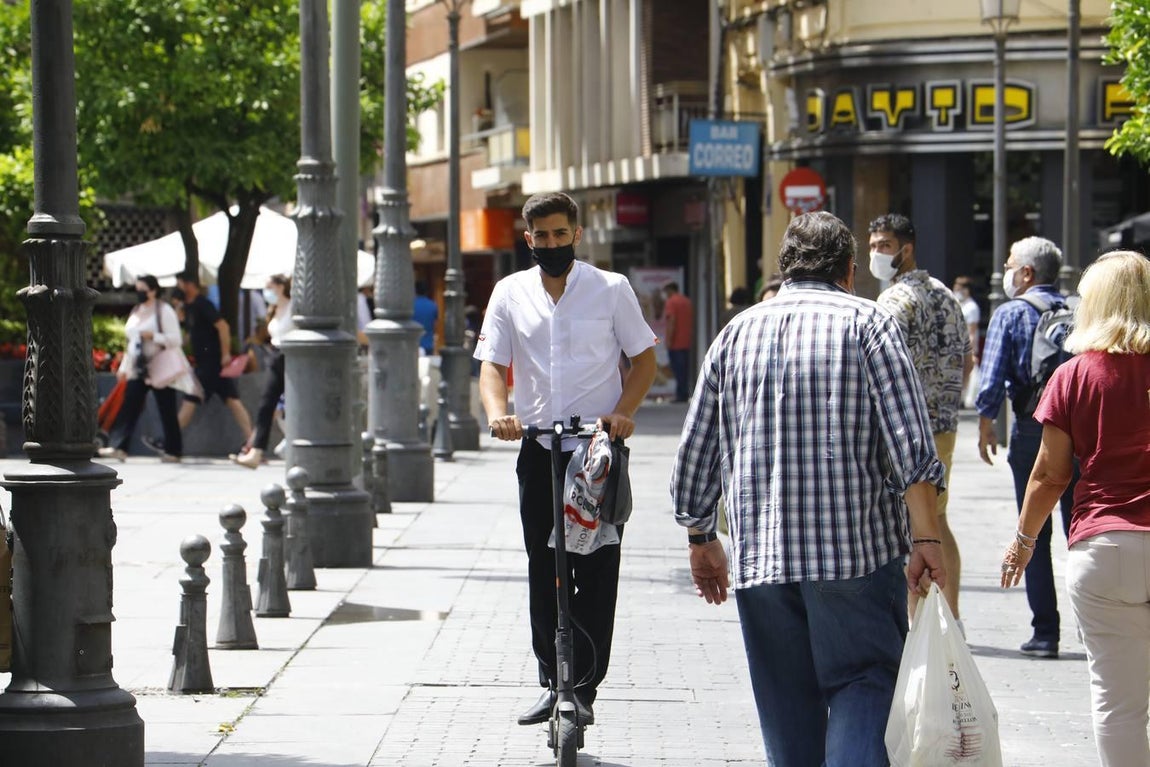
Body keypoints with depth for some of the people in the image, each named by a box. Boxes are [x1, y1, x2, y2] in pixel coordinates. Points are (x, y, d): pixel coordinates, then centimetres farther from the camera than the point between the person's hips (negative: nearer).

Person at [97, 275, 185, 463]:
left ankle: (172, 451, 7)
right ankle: (118, 447, -8)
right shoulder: (136, 312, 17)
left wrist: (153, 336, -23)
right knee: (128, 408, -3)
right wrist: (124, 366, 19)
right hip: (137, 370, 7)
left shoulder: (164, 311, -6)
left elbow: (176, 340, -12)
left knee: (167, 411, 0)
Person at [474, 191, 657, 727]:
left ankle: (585, 687, 0)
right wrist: (497, 412, -19)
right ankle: (552, 681, 16)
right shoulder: (510, 293, 6)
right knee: (544, 572, 7)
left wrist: (623, 412, -12)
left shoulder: (611, 289, 1)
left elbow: (644, 357, 5)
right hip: (539, 448, 3)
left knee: (596, 572, -4)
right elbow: (492, 363, 3)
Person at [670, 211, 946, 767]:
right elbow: (910, 447, -10)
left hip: (758, 555, 4)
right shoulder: (867, 323, 0)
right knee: (865, 681, 1)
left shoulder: (737, 332, 12)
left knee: (786, 707, 11)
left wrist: (701, 539, 25)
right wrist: (926, 538, -9)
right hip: (857, 548, -3)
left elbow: (694, 455, 14)